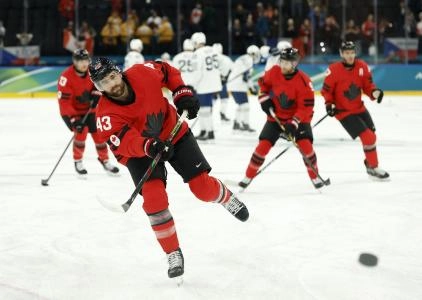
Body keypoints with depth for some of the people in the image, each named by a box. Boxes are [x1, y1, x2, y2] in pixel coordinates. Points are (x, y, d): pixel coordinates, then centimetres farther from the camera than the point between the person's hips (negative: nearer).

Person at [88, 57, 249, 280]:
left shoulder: (143, 74, -22)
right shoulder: (106, 114, -27)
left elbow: (168, 71, 0)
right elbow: (124, 142, -41)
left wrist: (183, 94, -11)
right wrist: (149, 146, -58)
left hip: (174, 133, 1)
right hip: (140, 152, -1)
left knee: (203, 188, -2)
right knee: (154, 196, -21)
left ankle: (226, 198, 37)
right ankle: (173, 254, -6)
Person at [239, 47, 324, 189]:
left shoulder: (303, 81, -25)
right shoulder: (274, 72, -13)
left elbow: (306, 107, -24)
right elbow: (263, 83, 10)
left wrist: (294, 123, -31)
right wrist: (264, 99, -4)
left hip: (298, 118, -3)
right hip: (276, 116, 3)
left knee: (305, 145, -17)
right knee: (263, 145, -5)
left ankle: (315, 177, 1)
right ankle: (248, 177, 7)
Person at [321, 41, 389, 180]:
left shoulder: (362, 66, -5)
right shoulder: (334, 70, -19)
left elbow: (367, 85, 2)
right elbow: (326, 90, -8)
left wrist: (374, 92, -17)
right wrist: (329, 104, -19)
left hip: (359, 108, 6)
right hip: (343, 111, -6)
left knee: (372, 136, 16)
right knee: (367, 137, -14)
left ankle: (369, 162, 41)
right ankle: (373, 168, 0)